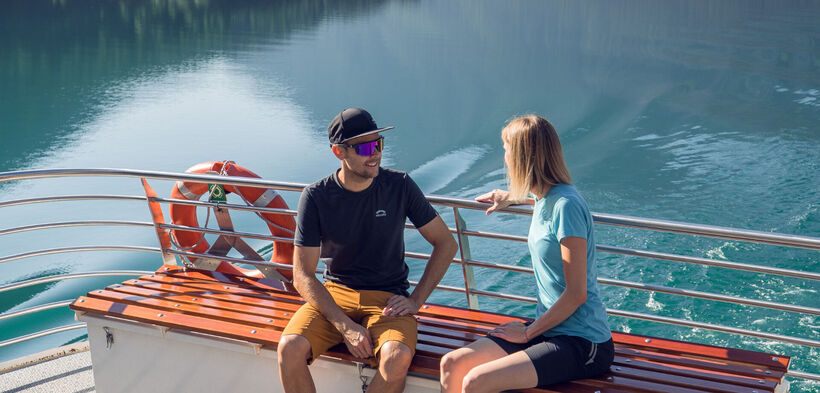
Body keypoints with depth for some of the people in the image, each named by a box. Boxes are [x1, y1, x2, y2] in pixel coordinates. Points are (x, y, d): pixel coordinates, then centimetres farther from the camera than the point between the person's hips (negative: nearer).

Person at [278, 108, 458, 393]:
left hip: (387, 298, 0)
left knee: (398, 357, -32)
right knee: (290, 348, -27)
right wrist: (345, 327, -19)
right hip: (333, 294, 1)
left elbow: (446, 243, 6)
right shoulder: (316, 197, -6)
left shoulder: (400, 187, -3)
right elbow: (303, 276, -8)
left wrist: (416, 300, -4)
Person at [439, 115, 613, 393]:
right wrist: (512, 198, 47)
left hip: (583, 343, -8)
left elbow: (577, 294, -19)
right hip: (549, 328, 8)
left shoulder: (566, 205, -19)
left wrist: (528, 332, -9)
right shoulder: (545, 199, 8)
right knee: (452, 365, -6)